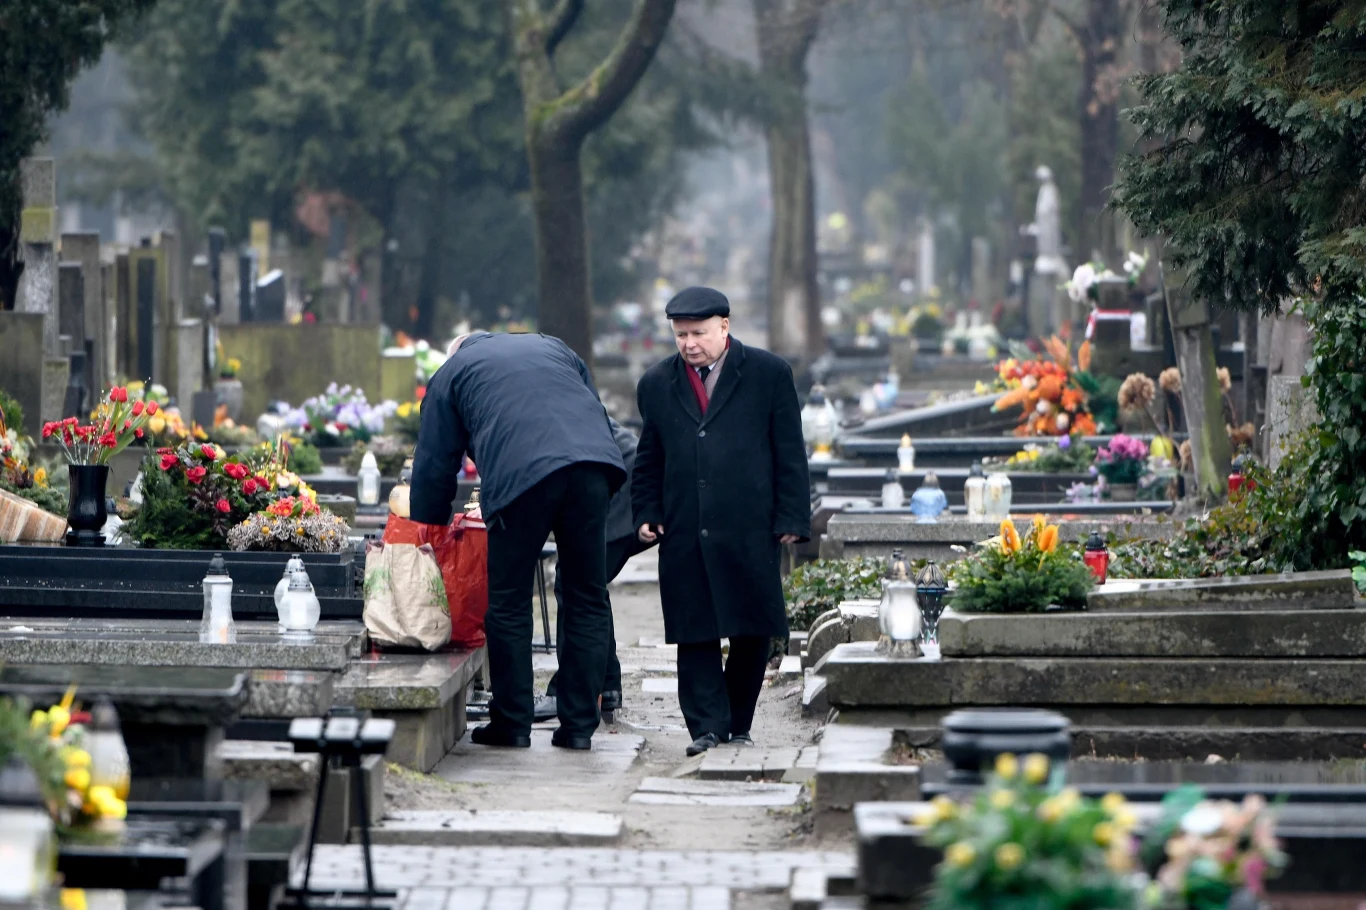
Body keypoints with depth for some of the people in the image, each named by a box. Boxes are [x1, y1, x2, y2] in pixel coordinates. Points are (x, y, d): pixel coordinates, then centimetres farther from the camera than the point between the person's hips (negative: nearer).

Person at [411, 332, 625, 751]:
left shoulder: (451, 373, 24)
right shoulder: (553, 347, 34)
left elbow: (433, 469, 21)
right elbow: (599, 416, 28)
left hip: (519, 474, -3)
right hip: (592, 463, 3)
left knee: (509, 603, 8)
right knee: (587, 600, 10)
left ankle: (512, 723, 11)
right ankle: (578, 725, 9)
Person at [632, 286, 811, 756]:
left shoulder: (769, 373, 4)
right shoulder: (657, 384, 12)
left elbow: (790, 452, 3)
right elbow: (648, 460, 18)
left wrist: (790, 518, -3)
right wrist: (646, 514, 5)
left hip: (750, 529, -2)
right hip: (684, 536, 2)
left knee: (753, 632, 3)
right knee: (695, 633, -2)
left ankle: (738, 725, 16)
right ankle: (707, 727, 0)